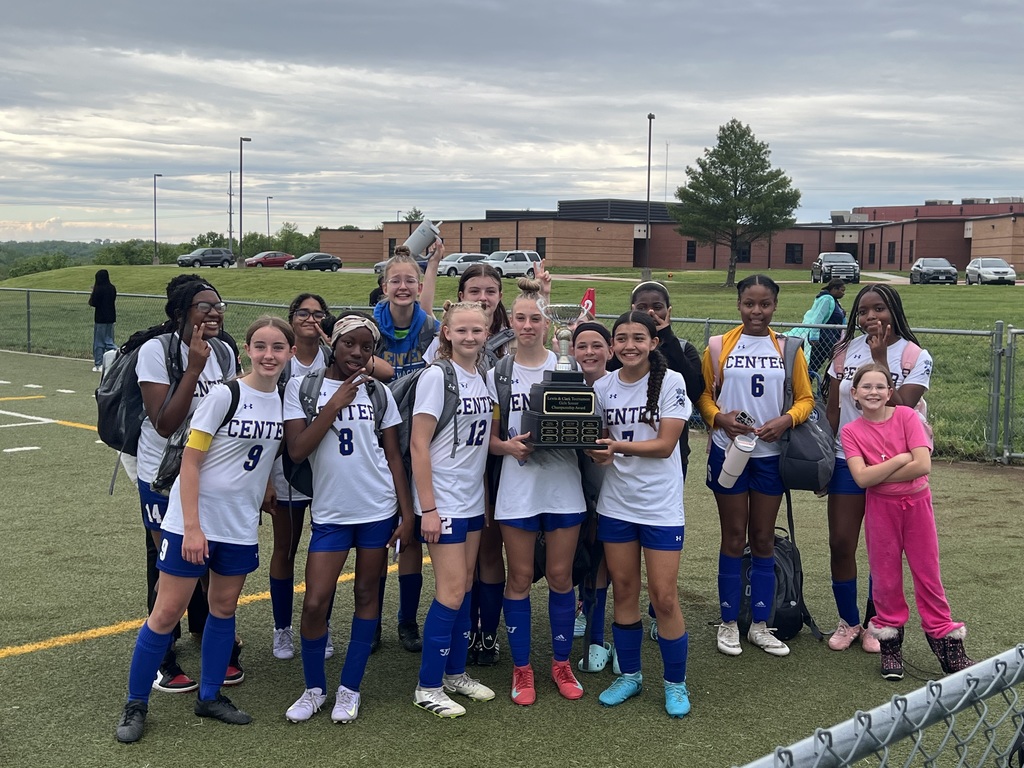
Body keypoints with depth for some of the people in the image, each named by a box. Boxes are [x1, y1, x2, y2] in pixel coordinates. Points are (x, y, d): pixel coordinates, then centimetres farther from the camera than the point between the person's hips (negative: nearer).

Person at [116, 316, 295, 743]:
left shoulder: (286, 400, 1)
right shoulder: (224, 395, -14)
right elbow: (190, 461, -14)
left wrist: (261, 503, 6)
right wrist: (192, 527, -17)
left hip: (241, 527, 5)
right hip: (193, 522, -5)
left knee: (224, 608, 14)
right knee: (167, 614, 0)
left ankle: (210, 697, 29)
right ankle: (135, 705, 14)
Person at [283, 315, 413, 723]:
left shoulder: (379, 392, 5)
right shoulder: (301, 387, -1)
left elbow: (393, 455, 8)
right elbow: (297, 450, -11)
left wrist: (407, 513, 2)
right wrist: (335, 403, -15)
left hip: (378, 510, 2)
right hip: (329, 512, -2)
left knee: (367, 595, 7)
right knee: (315, 603, -6)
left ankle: (350, 689, 19)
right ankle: (314, 688, 15)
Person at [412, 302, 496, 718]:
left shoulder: (484, 377, 9)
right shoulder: (436, 376, -12)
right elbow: (418, 444, -15)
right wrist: (427, 508, -17)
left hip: (473, 497, 7)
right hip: (443, 500, -7)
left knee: (465, 587, 12)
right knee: (452, 590, -6)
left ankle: (455, 672, 25)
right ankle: (428, 687, 5)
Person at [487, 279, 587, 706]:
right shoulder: (498, 374, 4)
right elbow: (490, 437, 5)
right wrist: (508, 446, -16)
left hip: (563, 485, 0)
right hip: (517, 488, 0)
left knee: (560, 576, 7)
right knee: (520, 578, 5)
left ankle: (561, 663, 23)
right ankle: (522, 669, 17)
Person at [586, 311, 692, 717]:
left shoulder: (670, 382, -8)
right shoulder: (603, 387, 3)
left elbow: (665, 444, -14)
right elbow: (601, 440, 10)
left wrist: (619, 446, -26)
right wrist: (598, 452, -13)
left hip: (660, 505, -4)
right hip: (616, 502, 4)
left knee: (664, 597, -2)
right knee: (623, 590, 11)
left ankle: (676, 683, 15)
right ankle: (629, 675, 27)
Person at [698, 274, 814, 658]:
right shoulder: (720, 346, -1)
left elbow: (805, 398, 4)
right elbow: (703, 394, 1)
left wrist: (786, 419, -15)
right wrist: (719, 417, -18)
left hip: (770, 454, 1)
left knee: (763, 539, 9)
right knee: (734, 538, 6)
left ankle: (760, 625, 20)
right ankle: (728, 623, 17)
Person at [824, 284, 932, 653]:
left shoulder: (916, 357, -6)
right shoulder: (845, 351, 3)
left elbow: (900, 409, -19)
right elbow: (833, 410, 8)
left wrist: (880, 358, -20)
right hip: (847, 461, 2)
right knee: (840, 543, 1)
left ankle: (874, 623, 23)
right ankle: (848, 621, 19)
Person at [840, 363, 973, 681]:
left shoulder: (906, 416, -7)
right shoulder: (851, 431, -4)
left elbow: (923, 465, -17)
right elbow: (862, 478, -17)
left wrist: (878, 476, -14)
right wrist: (901, 458, -17)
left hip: (917, 503, 0)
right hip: (880, 508, 1)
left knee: (928, 572, 6)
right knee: (886, 576, 8)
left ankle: (945, 640, 17)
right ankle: (890, 645, 20)